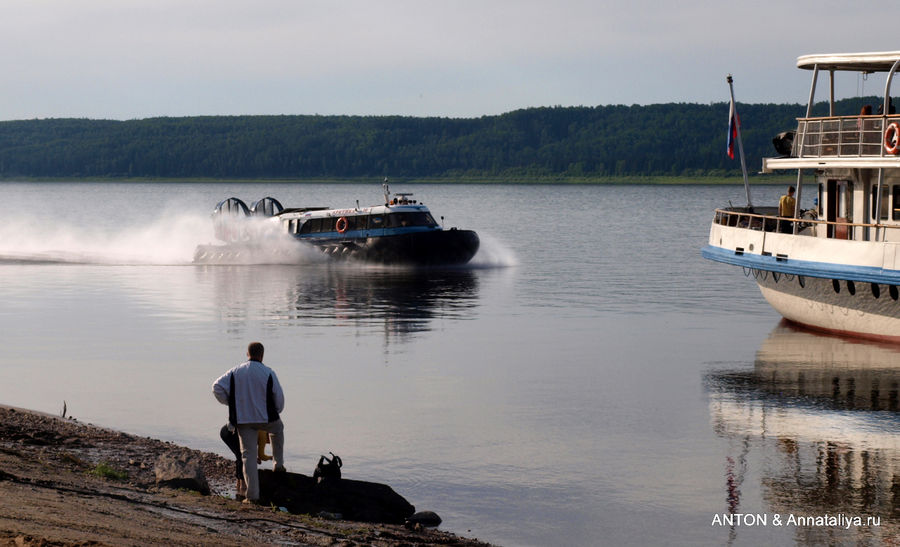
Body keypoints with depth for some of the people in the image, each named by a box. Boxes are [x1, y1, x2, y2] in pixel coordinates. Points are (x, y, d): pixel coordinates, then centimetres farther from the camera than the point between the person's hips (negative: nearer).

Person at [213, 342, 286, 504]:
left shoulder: (235, 372, -2)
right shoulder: (268, 373, -8)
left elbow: (217, 387, -7)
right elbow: (279, 398, -3)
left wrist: (229, 402, 7)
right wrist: (276, 411, 18)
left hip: (244, 420, 1)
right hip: (266, 419, -1)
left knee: (249, 455, 2)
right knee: (277, 430, 34)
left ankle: (253, 495, -4)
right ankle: (278, 463, 40)